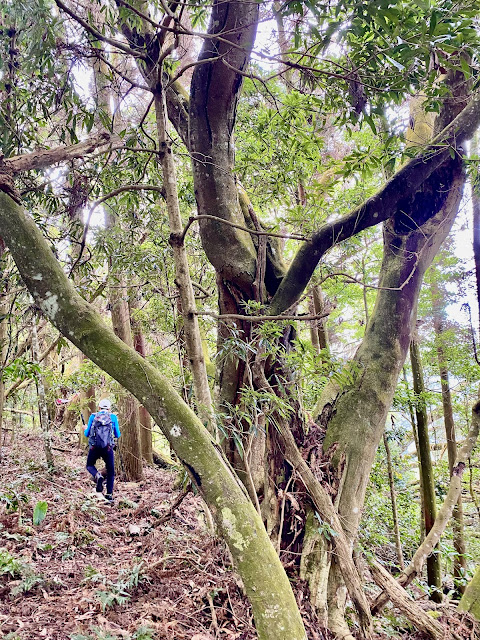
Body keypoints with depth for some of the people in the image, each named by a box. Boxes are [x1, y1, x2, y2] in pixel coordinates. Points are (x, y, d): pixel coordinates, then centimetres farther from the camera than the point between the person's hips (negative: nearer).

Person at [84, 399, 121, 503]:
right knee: (110, 472, 14)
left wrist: (85, 429, 32)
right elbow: (117, 435, 10)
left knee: (90, 465, 22)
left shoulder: (93, 416, 8)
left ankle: (98, 476, -9)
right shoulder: (113, 417, 7)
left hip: (94, 447, 0)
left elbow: (87, 434, 9)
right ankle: (109, 495, 7)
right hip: (108, 448, 0)